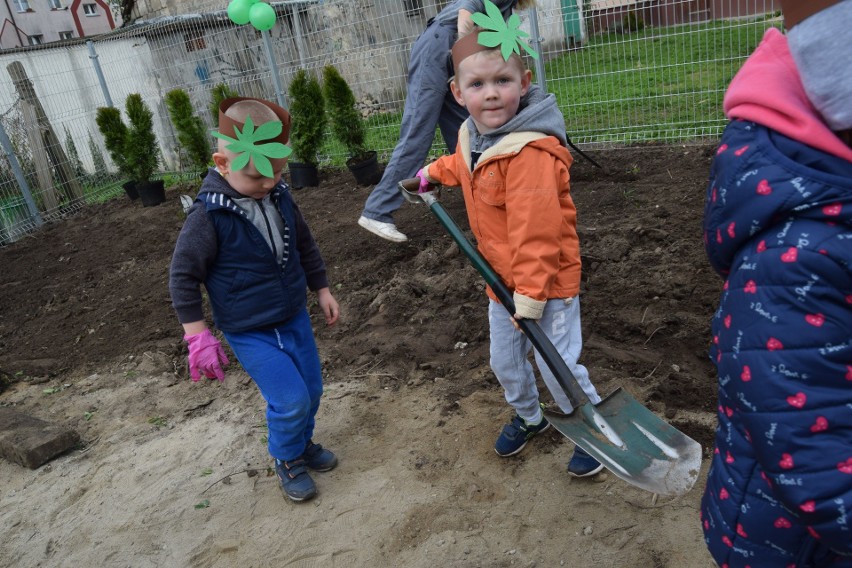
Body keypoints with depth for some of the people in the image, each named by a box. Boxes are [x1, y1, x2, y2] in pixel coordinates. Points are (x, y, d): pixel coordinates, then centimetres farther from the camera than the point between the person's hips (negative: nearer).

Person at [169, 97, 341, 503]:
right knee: (290, 399, -8)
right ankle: (287, 459, 22)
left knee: (311, 390, 13)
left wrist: (322, 290, 16)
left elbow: (304, 245, 12)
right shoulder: (208, 216, -21)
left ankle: (303, 442, 42)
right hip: (249, 333, -6)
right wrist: (198, 336, -13)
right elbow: (183, 276, -13)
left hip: (295, 317, 6)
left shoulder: (280, 197, -4)